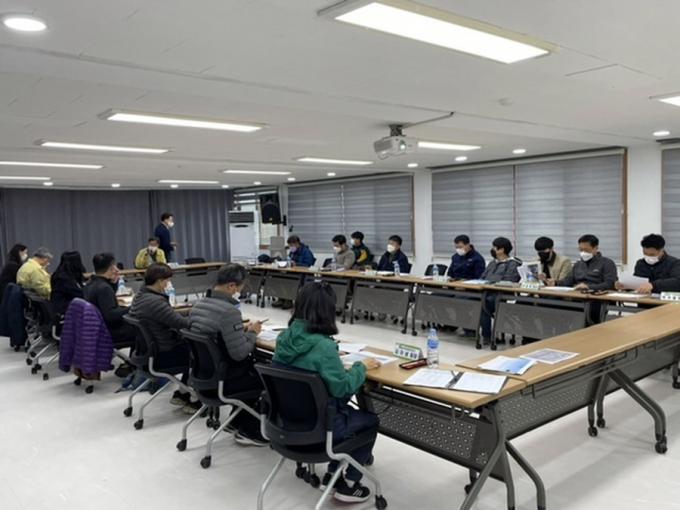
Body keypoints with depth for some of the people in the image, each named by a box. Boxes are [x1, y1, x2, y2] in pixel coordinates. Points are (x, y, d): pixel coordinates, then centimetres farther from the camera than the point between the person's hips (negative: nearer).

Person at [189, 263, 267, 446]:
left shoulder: (199, 305, 2)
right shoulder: (229, 311, -25)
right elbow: (239, 353, -25)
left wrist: (241, 329, 9)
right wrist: (252, 333, -8)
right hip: (222, 379, -9)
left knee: (255, 365, 25)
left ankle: (238, 420, 31)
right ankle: (249, 431, 14)